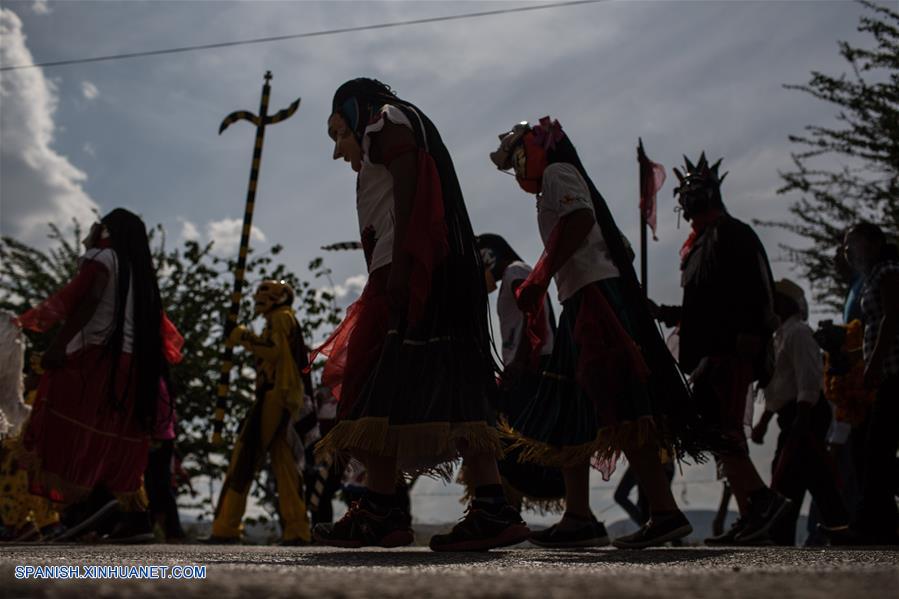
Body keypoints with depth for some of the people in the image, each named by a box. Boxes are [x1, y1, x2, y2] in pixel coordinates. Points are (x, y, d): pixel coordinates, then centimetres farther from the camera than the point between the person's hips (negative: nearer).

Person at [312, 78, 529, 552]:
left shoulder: (386, 120, 10)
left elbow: (408, 184, -9)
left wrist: (399, 263, -20)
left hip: (410, 266, -9)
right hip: (444, 275, 9)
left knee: (378, 383, -13)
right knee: (450, 388, -2)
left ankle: (380, 510, -18)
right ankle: (492, 508, -10)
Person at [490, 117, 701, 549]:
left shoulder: (558, 172, 2)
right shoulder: (557, 183, 29)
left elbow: (580, 219, -19)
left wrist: (538, 279, -21)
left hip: (593, 295, -10)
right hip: (584, 304, 10)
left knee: (621, 412, -15)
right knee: (567, 417, 8)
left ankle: (665, 512, -15)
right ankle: (578, 517, 9)